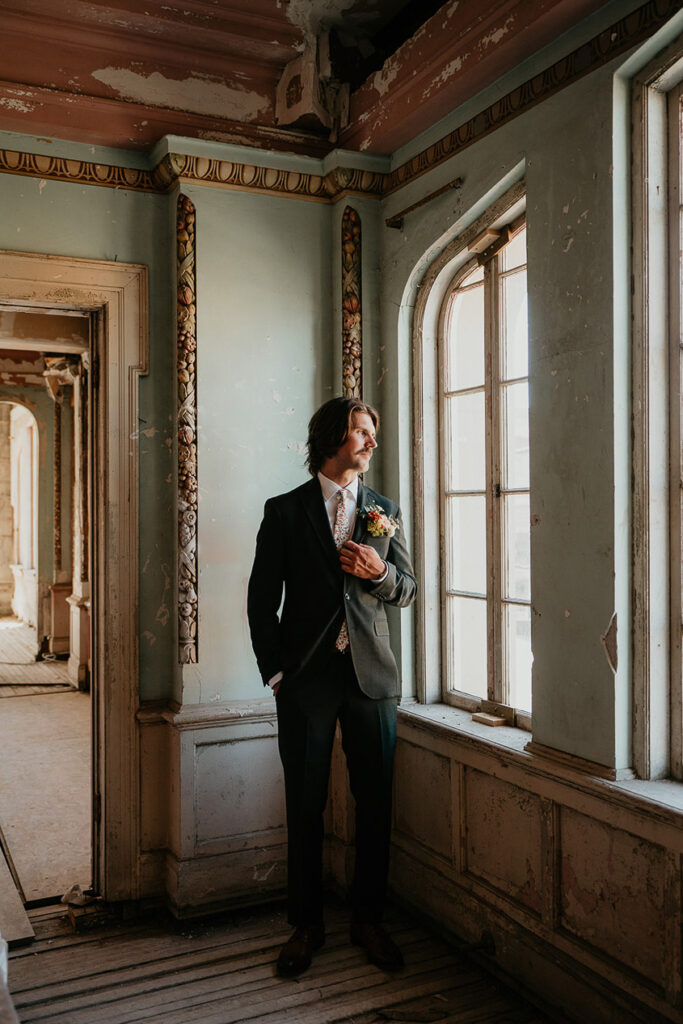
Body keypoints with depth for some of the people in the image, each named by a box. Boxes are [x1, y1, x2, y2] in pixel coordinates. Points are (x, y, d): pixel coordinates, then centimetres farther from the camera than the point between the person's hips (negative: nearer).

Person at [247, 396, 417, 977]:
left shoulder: (385, 511, 11)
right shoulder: (285, 512, 3)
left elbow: (407, 590, 12)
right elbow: (262, 598, 3)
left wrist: (380, 571, -9)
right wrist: (274, 670, -3)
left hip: (372, 674, 2)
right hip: (306, 676, -2)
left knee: (375, 805, 8)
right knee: (305, 806, 7)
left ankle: (368, 920, 25)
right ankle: (306, 926, 23)